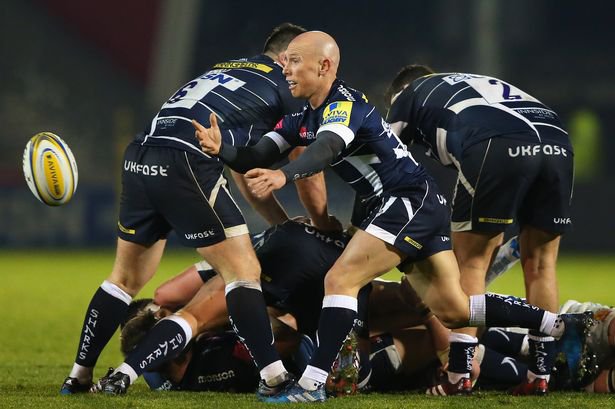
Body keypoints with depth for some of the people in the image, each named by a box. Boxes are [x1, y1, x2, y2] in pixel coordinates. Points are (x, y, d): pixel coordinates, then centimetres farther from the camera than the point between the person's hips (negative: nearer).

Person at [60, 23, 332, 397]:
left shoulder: (225, 69, 32)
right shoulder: (285, 85, 11)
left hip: (139, 162, 7)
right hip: (186, 166, -7)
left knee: (127, 278, 20)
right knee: (244, 272, 0)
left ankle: (79, 376, 23)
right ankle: (275, 378, -6)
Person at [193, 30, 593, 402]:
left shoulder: (345, 104, -16)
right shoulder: (302, 118, 12)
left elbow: (326, 149, -38)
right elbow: (257, 159, 5)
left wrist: (283, 176, -55)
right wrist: (221, 149, -15)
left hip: (412, 200, -10)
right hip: (412, 206, 10)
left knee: (341, 279, -18)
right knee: (451, 308, 8)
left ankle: (313, 383, -21)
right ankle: (562, 325, 13)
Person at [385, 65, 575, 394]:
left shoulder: (409, 95, 29)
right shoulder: (487, 86, 44)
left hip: (498, 148, -5)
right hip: (557, 143, 5)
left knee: (470, 259, 9)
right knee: (539, 263, 17)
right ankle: (539, 376, 16)